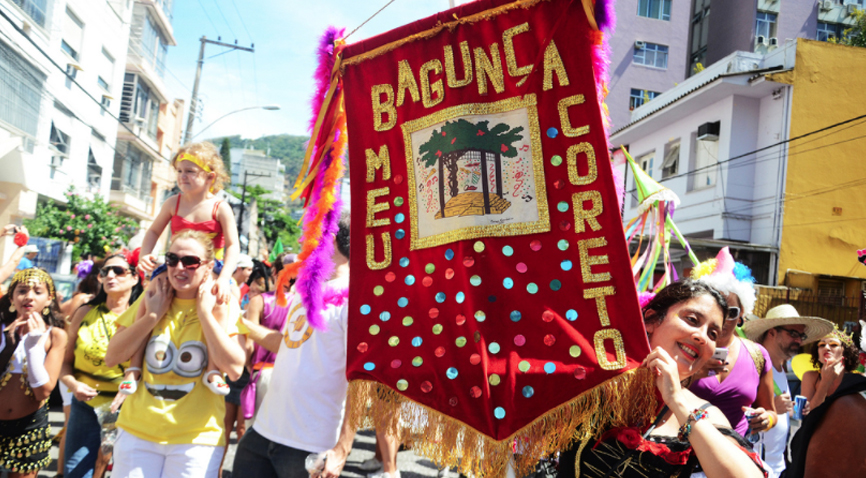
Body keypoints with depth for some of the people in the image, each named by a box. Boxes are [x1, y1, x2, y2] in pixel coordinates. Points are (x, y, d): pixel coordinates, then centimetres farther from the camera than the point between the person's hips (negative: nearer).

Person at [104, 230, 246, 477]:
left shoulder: (222, 306, -5)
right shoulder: (153, 298, 4)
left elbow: (234, 369, -19)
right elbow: (111, 358, 1)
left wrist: (205, 312, -15)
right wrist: (153, 316, -8)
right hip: (138, 429, 3)